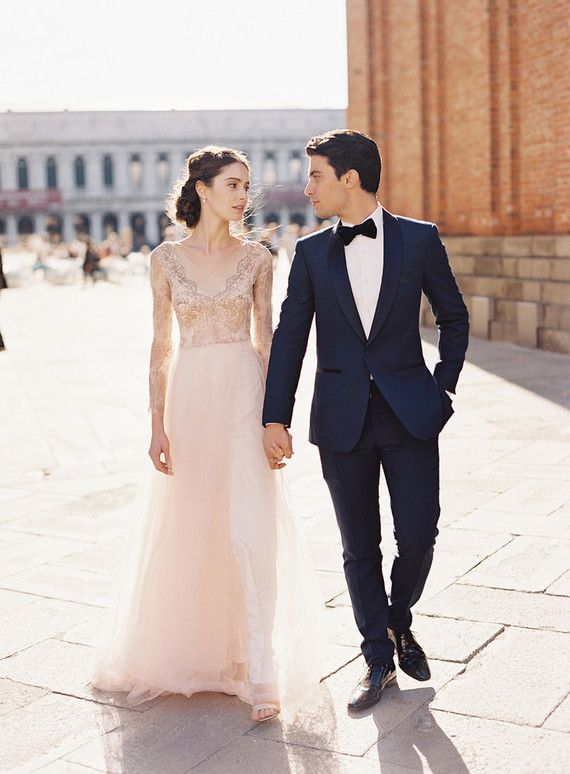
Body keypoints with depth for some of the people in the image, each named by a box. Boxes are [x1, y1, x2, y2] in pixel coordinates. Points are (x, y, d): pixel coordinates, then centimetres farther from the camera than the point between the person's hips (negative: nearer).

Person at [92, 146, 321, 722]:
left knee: (250, 530, -6)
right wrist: (157, 423, -2)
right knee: (186, 530, 9)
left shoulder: (256, 258, 4)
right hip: (190, 397, 1)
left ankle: (259, 672, 0)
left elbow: (266, 338, 5)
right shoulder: (166, 259, 3)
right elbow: (161, 345, 4)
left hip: (245, 394, -1)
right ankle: (185, 651, 31)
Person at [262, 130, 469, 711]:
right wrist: (275, 419, -1)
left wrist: (443, 387, 3)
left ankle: (398, 621, 30)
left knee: (418, 537, -1)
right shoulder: (311, 252, 5)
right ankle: (378, 658, 24)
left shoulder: (420, 239, 1)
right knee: (359, 547, 7)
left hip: (409, 413, -1)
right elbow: (289, 337, 4)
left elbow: (453, 317, 10)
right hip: (341, 418, 1)